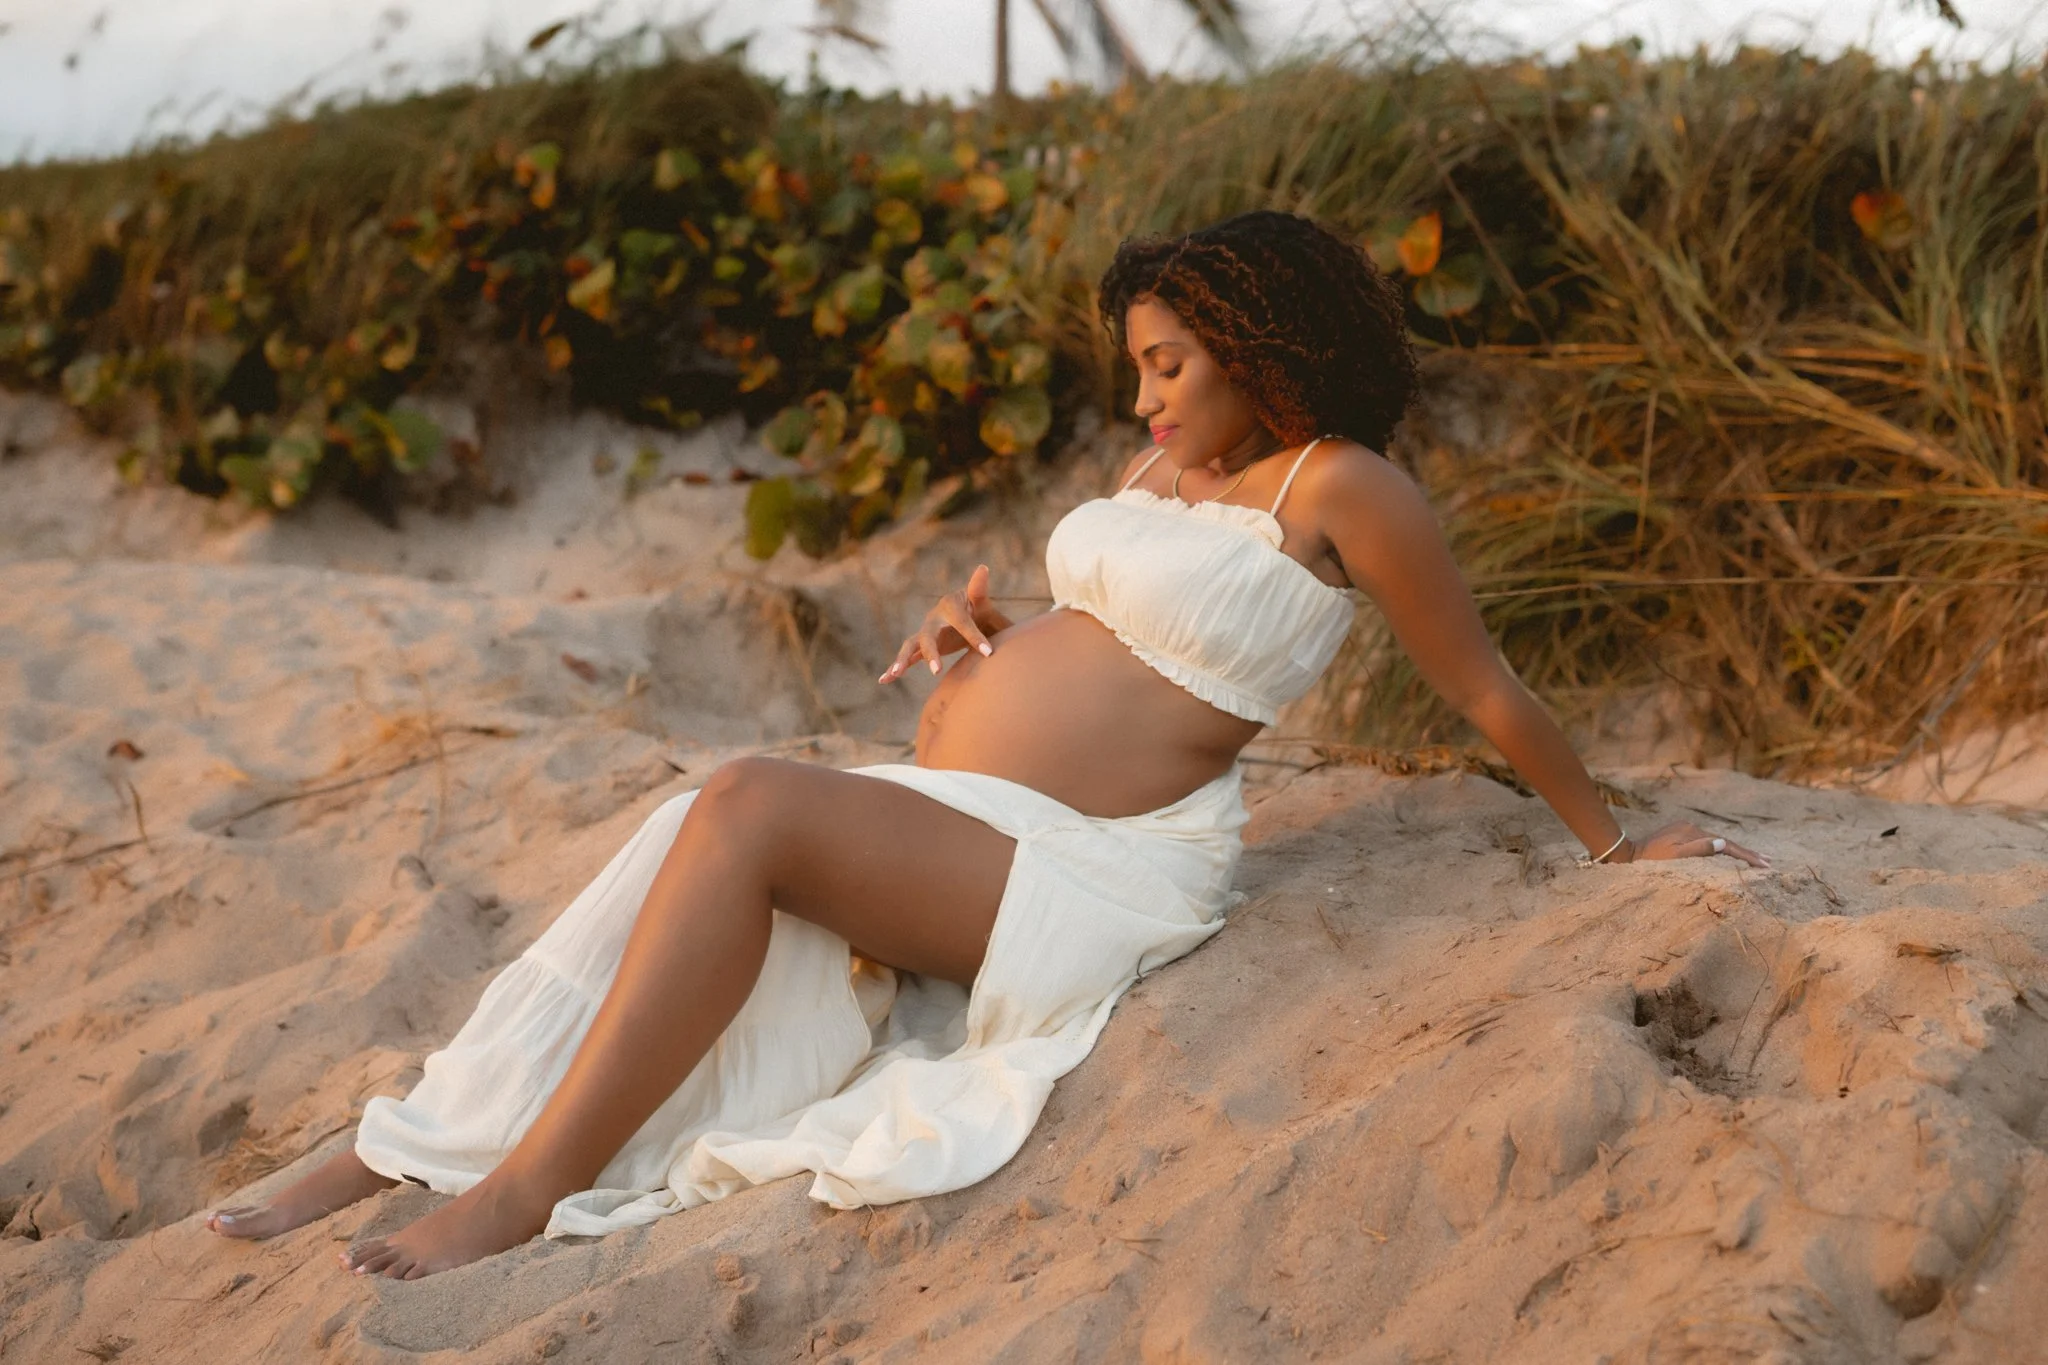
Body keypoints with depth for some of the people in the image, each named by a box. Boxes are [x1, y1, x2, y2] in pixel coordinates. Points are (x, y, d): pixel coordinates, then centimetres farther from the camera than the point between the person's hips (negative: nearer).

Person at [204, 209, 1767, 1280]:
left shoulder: (1343, 489, -6)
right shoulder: (1161, 472, 18)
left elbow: (1489, 690, 0)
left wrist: (1617, 841, 7)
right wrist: (985, 633, 9)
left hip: (1091, 870, -8)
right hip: (962, 815, 8)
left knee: (749, 807, -28)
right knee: (689, 852, -14)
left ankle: (524, 1189, -28)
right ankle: (399, 1158, -13)